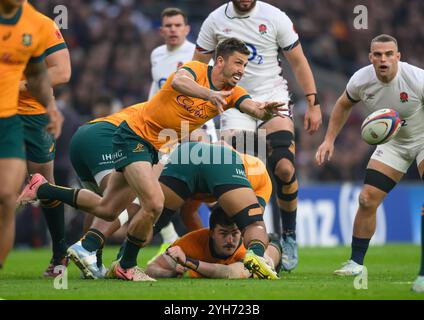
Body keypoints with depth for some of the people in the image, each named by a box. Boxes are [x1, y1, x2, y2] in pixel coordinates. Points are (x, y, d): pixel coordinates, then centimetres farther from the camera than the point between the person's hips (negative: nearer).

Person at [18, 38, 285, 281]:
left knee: (107, 210, 13)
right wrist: (210, 94, -55)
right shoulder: (197, 70, -17)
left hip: (153, 150, 8)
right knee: (154, 204, -23)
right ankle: (127, 266, -2)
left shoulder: (232, 93, 0)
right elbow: (177, 82, -39)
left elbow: (254, 108, -17)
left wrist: (265, 111, -40)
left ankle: (41, 189, 32)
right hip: (134, 137, -8)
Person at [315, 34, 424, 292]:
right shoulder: (361, 80, -15)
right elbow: (344, 105, 7)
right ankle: (356, 263, 11)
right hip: (393, 143, 4)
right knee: (367, 199, -3)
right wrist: (329, 140, 3)